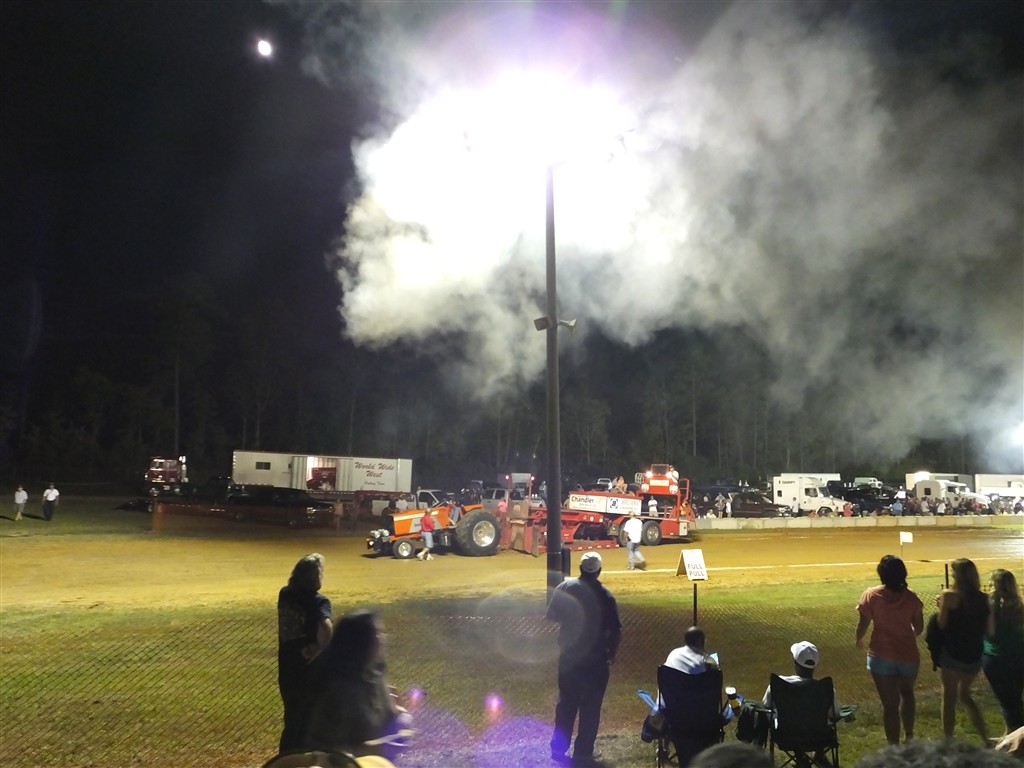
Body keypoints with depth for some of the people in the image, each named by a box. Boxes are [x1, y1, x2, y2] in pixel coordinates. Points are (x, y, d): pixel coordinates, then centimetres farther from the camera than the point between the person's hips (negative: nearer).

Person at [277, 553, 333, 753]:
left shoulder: (285, 594, 0)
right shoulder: (318, 602, -19)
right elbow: (325, 629, -37)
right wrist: (318, 650, -22)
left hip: (287, 671, 6)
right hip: (310, 674, -6)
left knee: (292, 722, 22)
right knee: (308, 725, 10)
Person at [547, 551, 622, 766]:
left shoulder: (564, 588, -7)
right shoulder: (605, 595, -14)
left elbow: (552, 616, 2)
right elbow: (616, 631, -13)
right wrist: (612, 653, 3)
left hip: (568, 655, 3)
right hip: (595, 658, -3)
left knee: (566, 703, 16)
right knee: (590, 707, 9)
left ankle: (558, 748, 22)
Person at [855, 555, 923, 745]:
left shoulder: (871, 595, -12)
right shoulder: (911, 597, -4)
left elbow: (863, 625, -8)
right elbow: (919, 628, 4)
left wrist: (859, 639, 13)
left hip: (881, 656, -3)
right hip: (908, 655, 3)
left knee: (890, 702, 6)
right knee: (907, 693, 29)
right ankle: (909, 736, 34)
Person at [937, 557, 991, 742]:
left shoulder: (949, 596, -14)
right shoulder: (982, 598, 2)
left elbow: (941, 625, -14)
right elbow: (986, 629, 9)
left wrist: (941, 606, 1)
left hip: (952, 653, -5)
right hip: (974, 655, 6)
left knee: (949, 698, 8)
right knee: (965, 694, 25)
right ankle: (986, 738, 23)